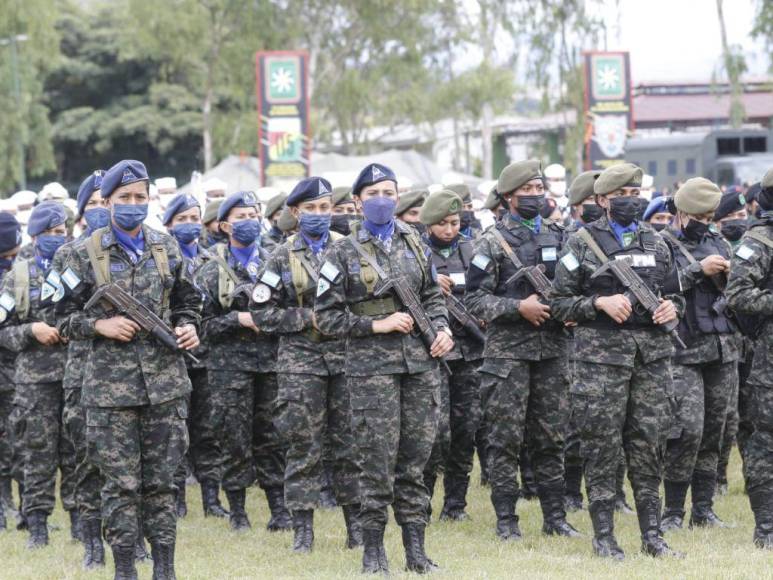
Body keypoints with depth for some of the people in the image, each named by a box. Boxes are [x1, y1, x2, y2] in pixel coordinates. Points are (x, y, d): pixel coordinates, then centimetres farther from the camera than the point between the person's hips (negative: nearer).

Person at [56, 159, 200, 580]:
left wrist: (188, 327, -1)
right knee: (121, 484, -1)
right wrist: (100, 325, -14)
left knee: (162, 481, 6)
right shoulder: (86, 255, -1)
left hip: (164, 382, 3)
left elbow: (187, 301, 19)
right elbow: (65, 318, 3)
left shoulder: (166, 248, 9)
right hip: (111, 385, -2)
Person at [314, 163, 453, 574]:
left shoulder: (413, 244, 12)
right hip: (372, 367, -4)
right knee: (378, 462, -5)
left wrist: (442, 328, 3)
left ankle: (416, 550, 12)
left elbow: (431, 295, 21)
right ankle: (373, 551, 4)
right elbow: (326, 316, -3)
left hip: (421, 364, 4)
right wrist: (377, 325, -12)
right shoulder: (344, 253, -2)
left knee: (416, 458, 6)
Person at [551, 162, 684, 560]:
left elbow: (675, 289, 23)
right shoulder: (582, 243, 1)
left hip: (652, 352, 4)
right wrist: (600, 303, -14)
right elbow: (559, 302, 0)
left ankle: (652, 533, 12)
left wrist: (673, 306, 0)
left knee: (649, 444, 5)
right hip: (601, 352, -4)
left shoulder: (656, 242, 14)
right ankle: (603, 536, 4)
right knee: (601, 446, -3)